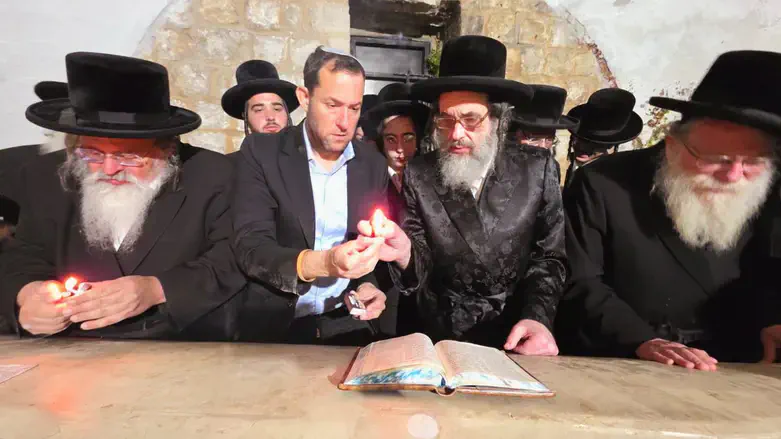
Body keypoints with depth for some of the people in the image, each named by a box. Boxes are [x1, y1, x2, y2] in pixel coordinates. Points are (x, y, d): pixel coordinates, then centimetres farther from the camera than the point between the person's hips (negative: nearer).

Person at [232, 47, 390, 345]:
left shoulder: (373, 164, 5)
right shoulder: (261, 152, -5)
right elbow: (250, 247, -13)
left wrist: (369, 285, -9)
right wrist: (322, 263, -30)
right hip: (273, 325, -3)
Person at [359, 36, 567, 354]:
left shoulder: (537, 168, -3)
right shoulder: (418, 175, -4)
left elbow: (550, 256, 1)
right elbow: (419, 267, -3)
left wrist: (538, 318, -15)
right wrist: (404, 253, -25)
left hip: (518, 335, -1)